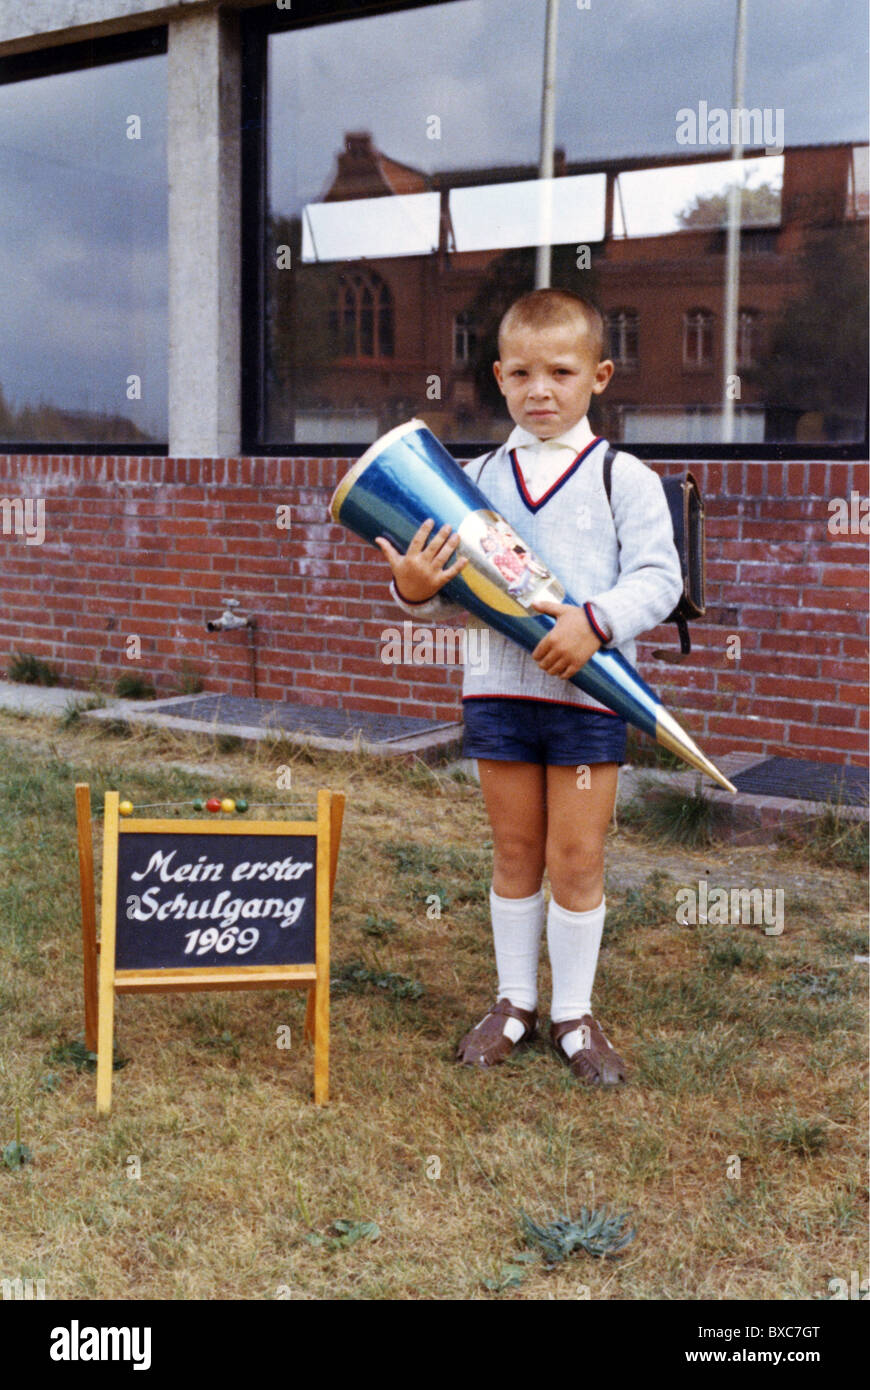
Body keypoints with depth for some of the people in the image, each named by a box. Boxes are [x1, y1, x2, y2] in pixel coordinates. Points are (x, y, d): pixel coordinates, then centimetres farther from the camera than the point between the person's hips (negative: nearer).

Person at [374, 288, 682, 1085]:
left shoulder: (623, 477, -2)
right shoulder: (478, 478, 6)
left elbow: (659, 577, -8)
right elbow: (453, 585, 7)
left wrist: (597, 620, -23)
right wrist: (416, 590, -14)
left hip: (588, 691, -2)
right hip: (497, 689, 3)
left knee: (577, 858, 6)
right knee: (515, 853, 14)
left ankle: (575, 1012, 22)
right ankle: (515, 1000, 28)